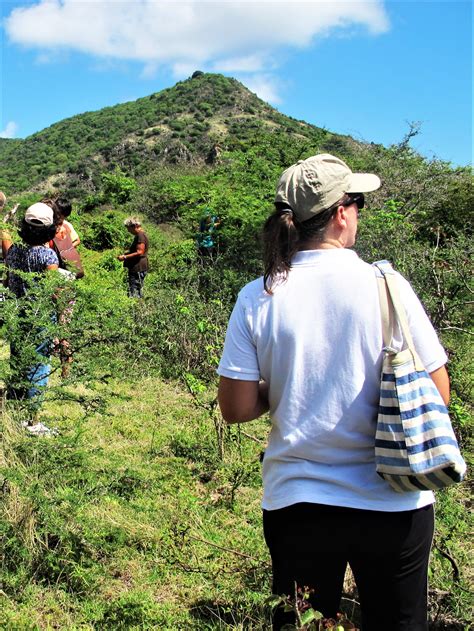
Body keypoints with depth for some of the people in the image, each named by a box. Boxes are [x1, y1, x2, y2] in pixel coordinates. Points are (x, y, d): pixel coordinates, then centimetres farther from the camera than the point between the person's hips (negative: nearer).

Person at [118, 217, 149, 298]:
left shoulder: (141, 236, -15)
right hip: (137, 269, 11)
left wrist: (125, 257, -17)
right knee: (138, 293, 14)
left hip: (138, 269, -11)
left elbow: (139, 252, -21)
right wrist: (124, 254, 16)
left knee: (134, 294, -11)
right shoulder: (139, 235, 18)